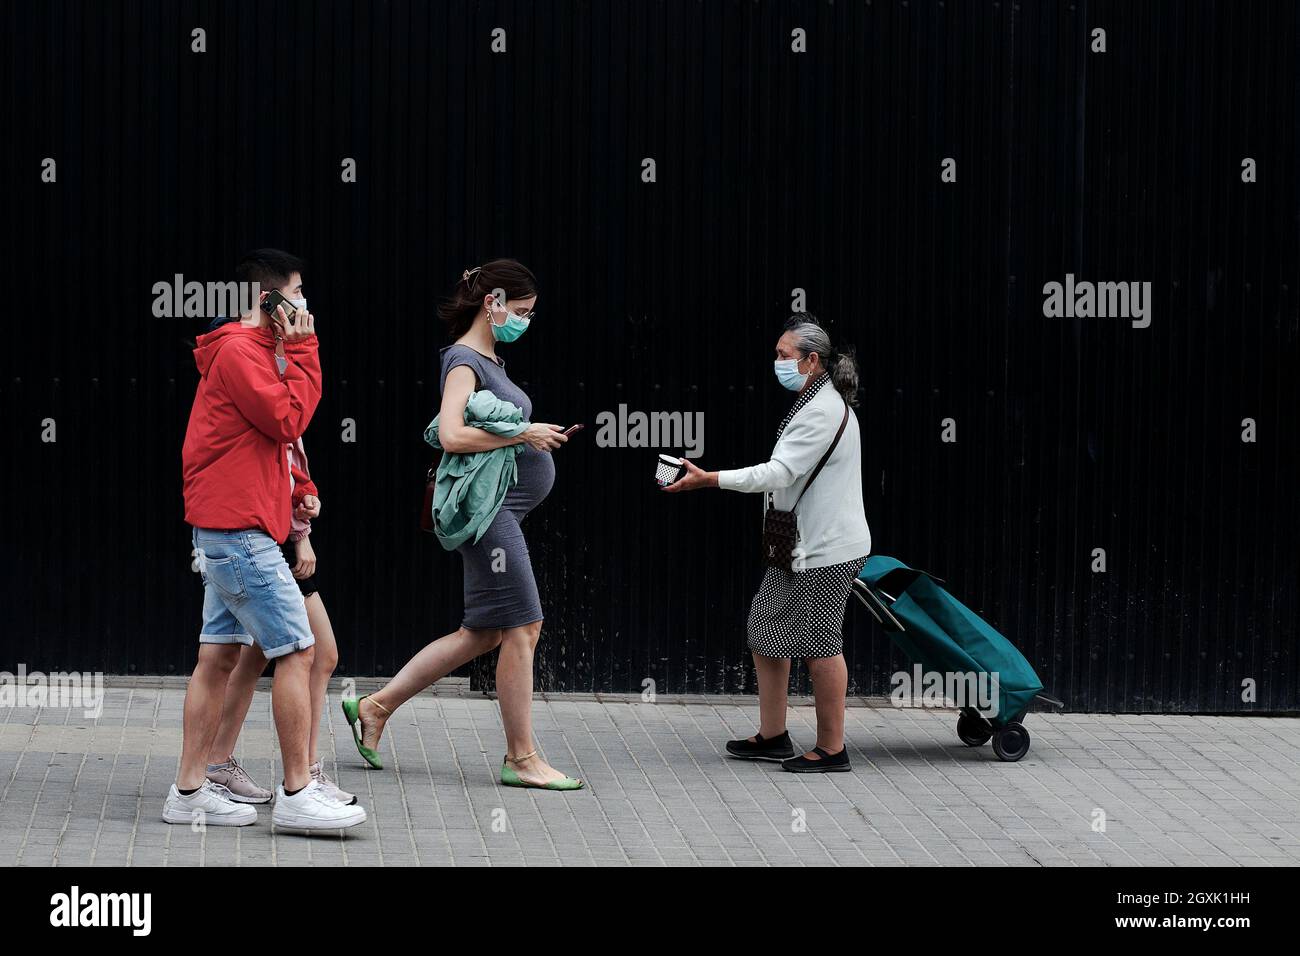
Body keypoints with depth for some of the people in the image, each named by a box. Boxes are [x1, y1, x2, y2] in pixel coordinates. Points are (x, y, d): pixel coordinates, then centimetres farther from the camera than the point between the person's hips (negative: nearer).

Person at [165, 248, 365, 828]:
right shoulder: (240, 351, -12)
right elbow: (289, 418, -16)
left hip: (225, 531, 11)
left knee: (220, 655, 9)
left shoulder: (249, 350, 20)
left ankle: (190, 791, 10)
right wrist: (300, 350, -10)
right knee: (297, 649, -9)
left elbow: (288, 420, 23)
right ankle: (296, 795, -7)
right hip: (240, 528, -11)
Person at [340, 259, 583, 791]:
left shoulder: (491, 360, 18)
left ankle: (375, 707, 18)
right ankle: (521, 758, 1)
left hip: (503, 513, 10)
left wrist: (536, 436, 9)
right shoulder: (464, 361, -11)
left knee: (483, 634, 12)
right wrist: (523, 434, -18)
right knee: (522, 627, -6)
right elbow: (452, 436, -24)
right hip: (487, 507, -10)